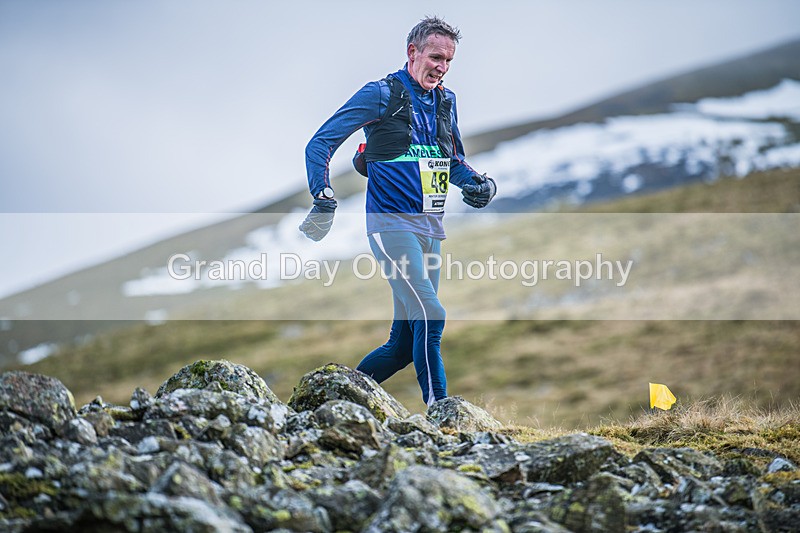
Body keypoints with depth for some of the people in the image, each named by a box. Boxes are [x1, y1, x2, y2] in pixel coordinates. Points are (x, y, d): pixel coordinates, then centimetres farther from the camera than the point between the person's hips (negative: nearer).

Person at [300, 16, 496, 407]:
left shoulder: (446, 102, 14)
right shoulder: (381, 95, -5)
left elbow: (455, 162, 26)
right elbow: (320, 144, -5)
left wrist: (481, 184, 5)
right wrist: (323, 199, -17)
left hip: (431, 228, 7)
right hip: (392, 224, -7)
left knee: (405, 341, 7)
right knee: (430, 317, -19)